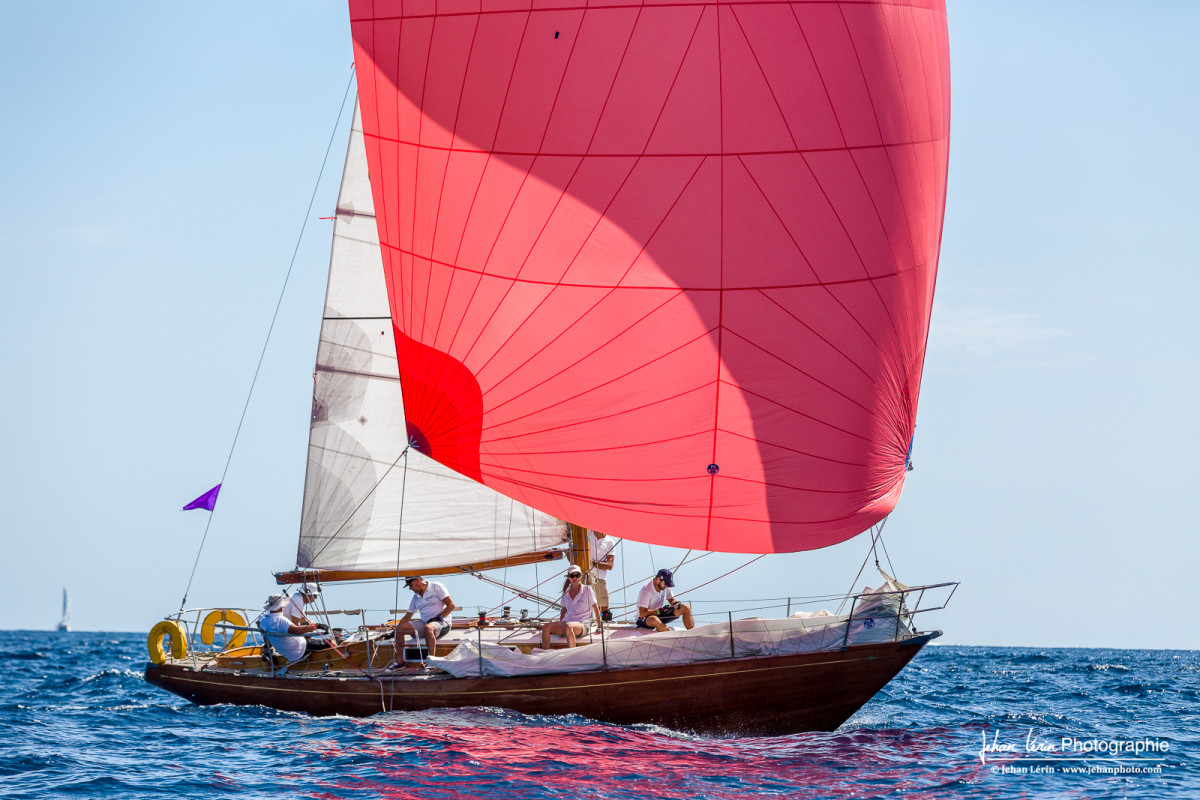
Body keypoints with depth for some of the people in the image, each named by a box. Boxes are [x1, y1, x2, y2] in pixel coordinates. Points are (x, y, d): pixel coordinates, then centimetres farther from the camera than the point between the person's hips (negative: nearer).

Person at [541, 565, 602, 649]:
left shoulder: (587, 590, 2)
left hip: (582, 625, -5)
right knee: (546, 627, -22)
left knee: (567, 626, -40)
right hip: (566, 622, 5)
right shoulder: (566, 591, 14)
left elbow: (595, 608, 6)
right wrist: (559, 625, 15)